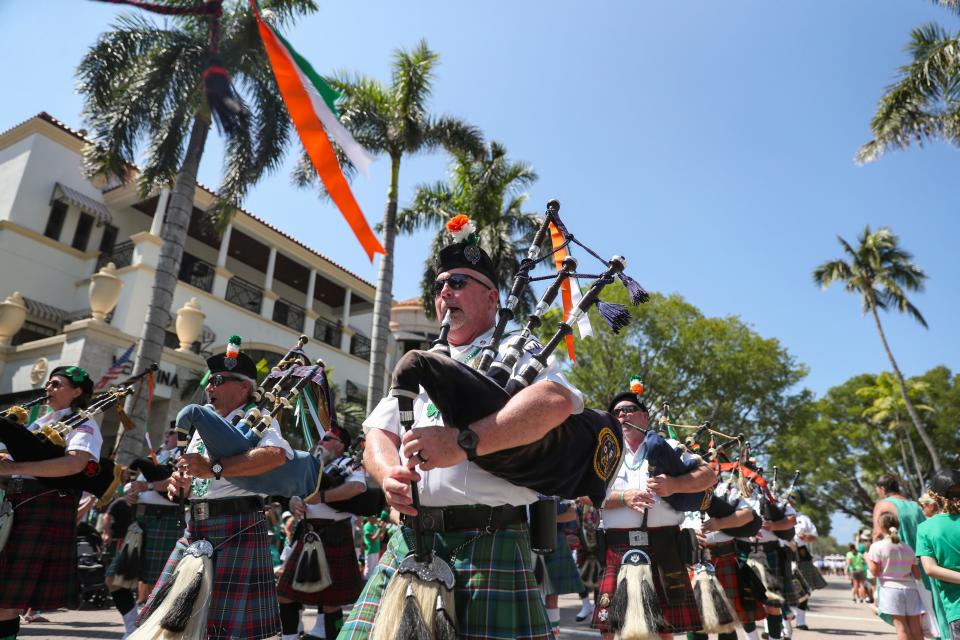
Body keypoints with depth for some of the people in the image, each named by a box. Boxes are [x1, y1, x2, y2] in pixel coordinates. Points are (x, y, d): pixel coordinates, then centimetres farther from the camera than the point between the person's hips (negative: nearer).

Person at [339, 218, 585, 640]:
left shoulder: (515, 356, 4)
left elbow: (557, 400, -18)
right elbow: (378, 435, 15)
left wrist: (463, 442, -27)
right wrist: (389, 474, -9)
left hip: (488, 542, -5)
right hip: (409, 542, 5)